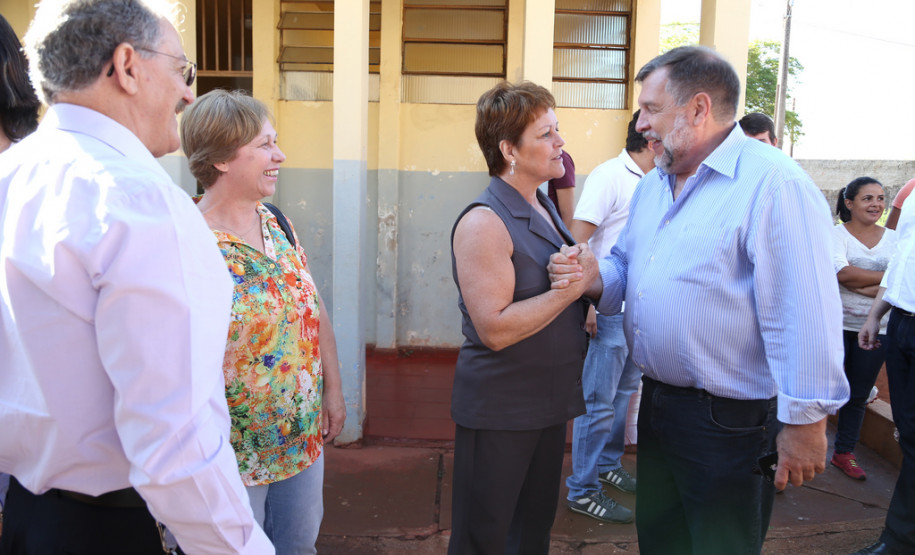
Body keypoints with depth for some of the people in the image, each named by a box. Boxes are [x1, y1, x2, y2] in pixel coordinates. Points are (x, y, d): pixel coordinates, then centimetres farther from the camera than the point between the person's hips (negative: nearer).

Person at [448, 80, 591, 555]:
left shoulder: (545, 208, 9)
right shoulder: (484, 222, -20)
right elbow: (495, 329, -26)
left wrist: (586, 276, 1)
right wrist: (571, 288, -22)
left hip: (549, 400, 8)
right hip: (499, 411, -8)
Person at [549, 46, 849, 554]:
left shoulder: (772, 182, -18)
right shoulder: (652, 185, 10)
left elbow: (805, 315, -21)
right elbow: (626, 266, 17)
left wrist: (806, 421, -19)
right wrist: (594, 278, -7)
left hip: (730, 421, -7)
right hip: (657, 402, 8)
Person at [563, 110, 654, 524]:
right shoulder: (609, 176, -13)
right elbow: (576, 240, -18)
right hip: (609, 308, -9)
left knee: (625, 390, 19)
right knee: (598, 401, -2)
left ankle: (608, 465, 36)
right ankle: (583, 490, 11)